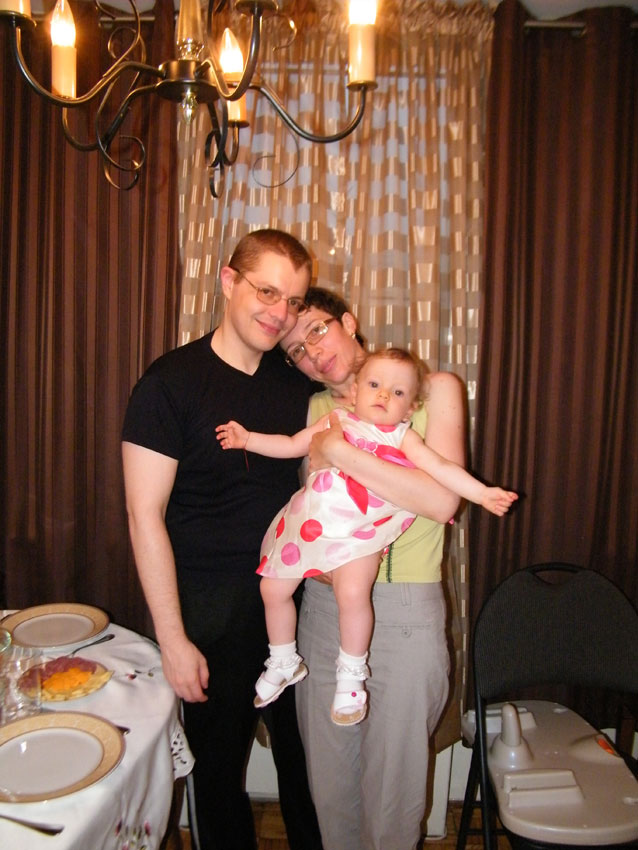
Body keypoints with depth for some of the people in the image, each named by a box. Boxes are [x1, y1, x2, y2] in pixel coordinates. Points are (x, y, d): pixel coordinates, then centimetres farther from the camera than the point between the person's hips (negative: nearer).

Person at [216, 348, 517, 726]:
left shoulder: (404, 437, 3)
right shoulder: (334, 420, 10)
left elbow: (442, 468, -4)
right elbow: (291, 446, 16)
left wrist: (482, 493, -15)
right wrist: (248, 439, 8)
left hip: (358, 534, -3)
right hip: (308, 522, 4)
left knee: (353, 593, -26)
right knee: (273, 588, 5)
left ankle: (352, 674, 1)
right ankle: (284, 662, 31)